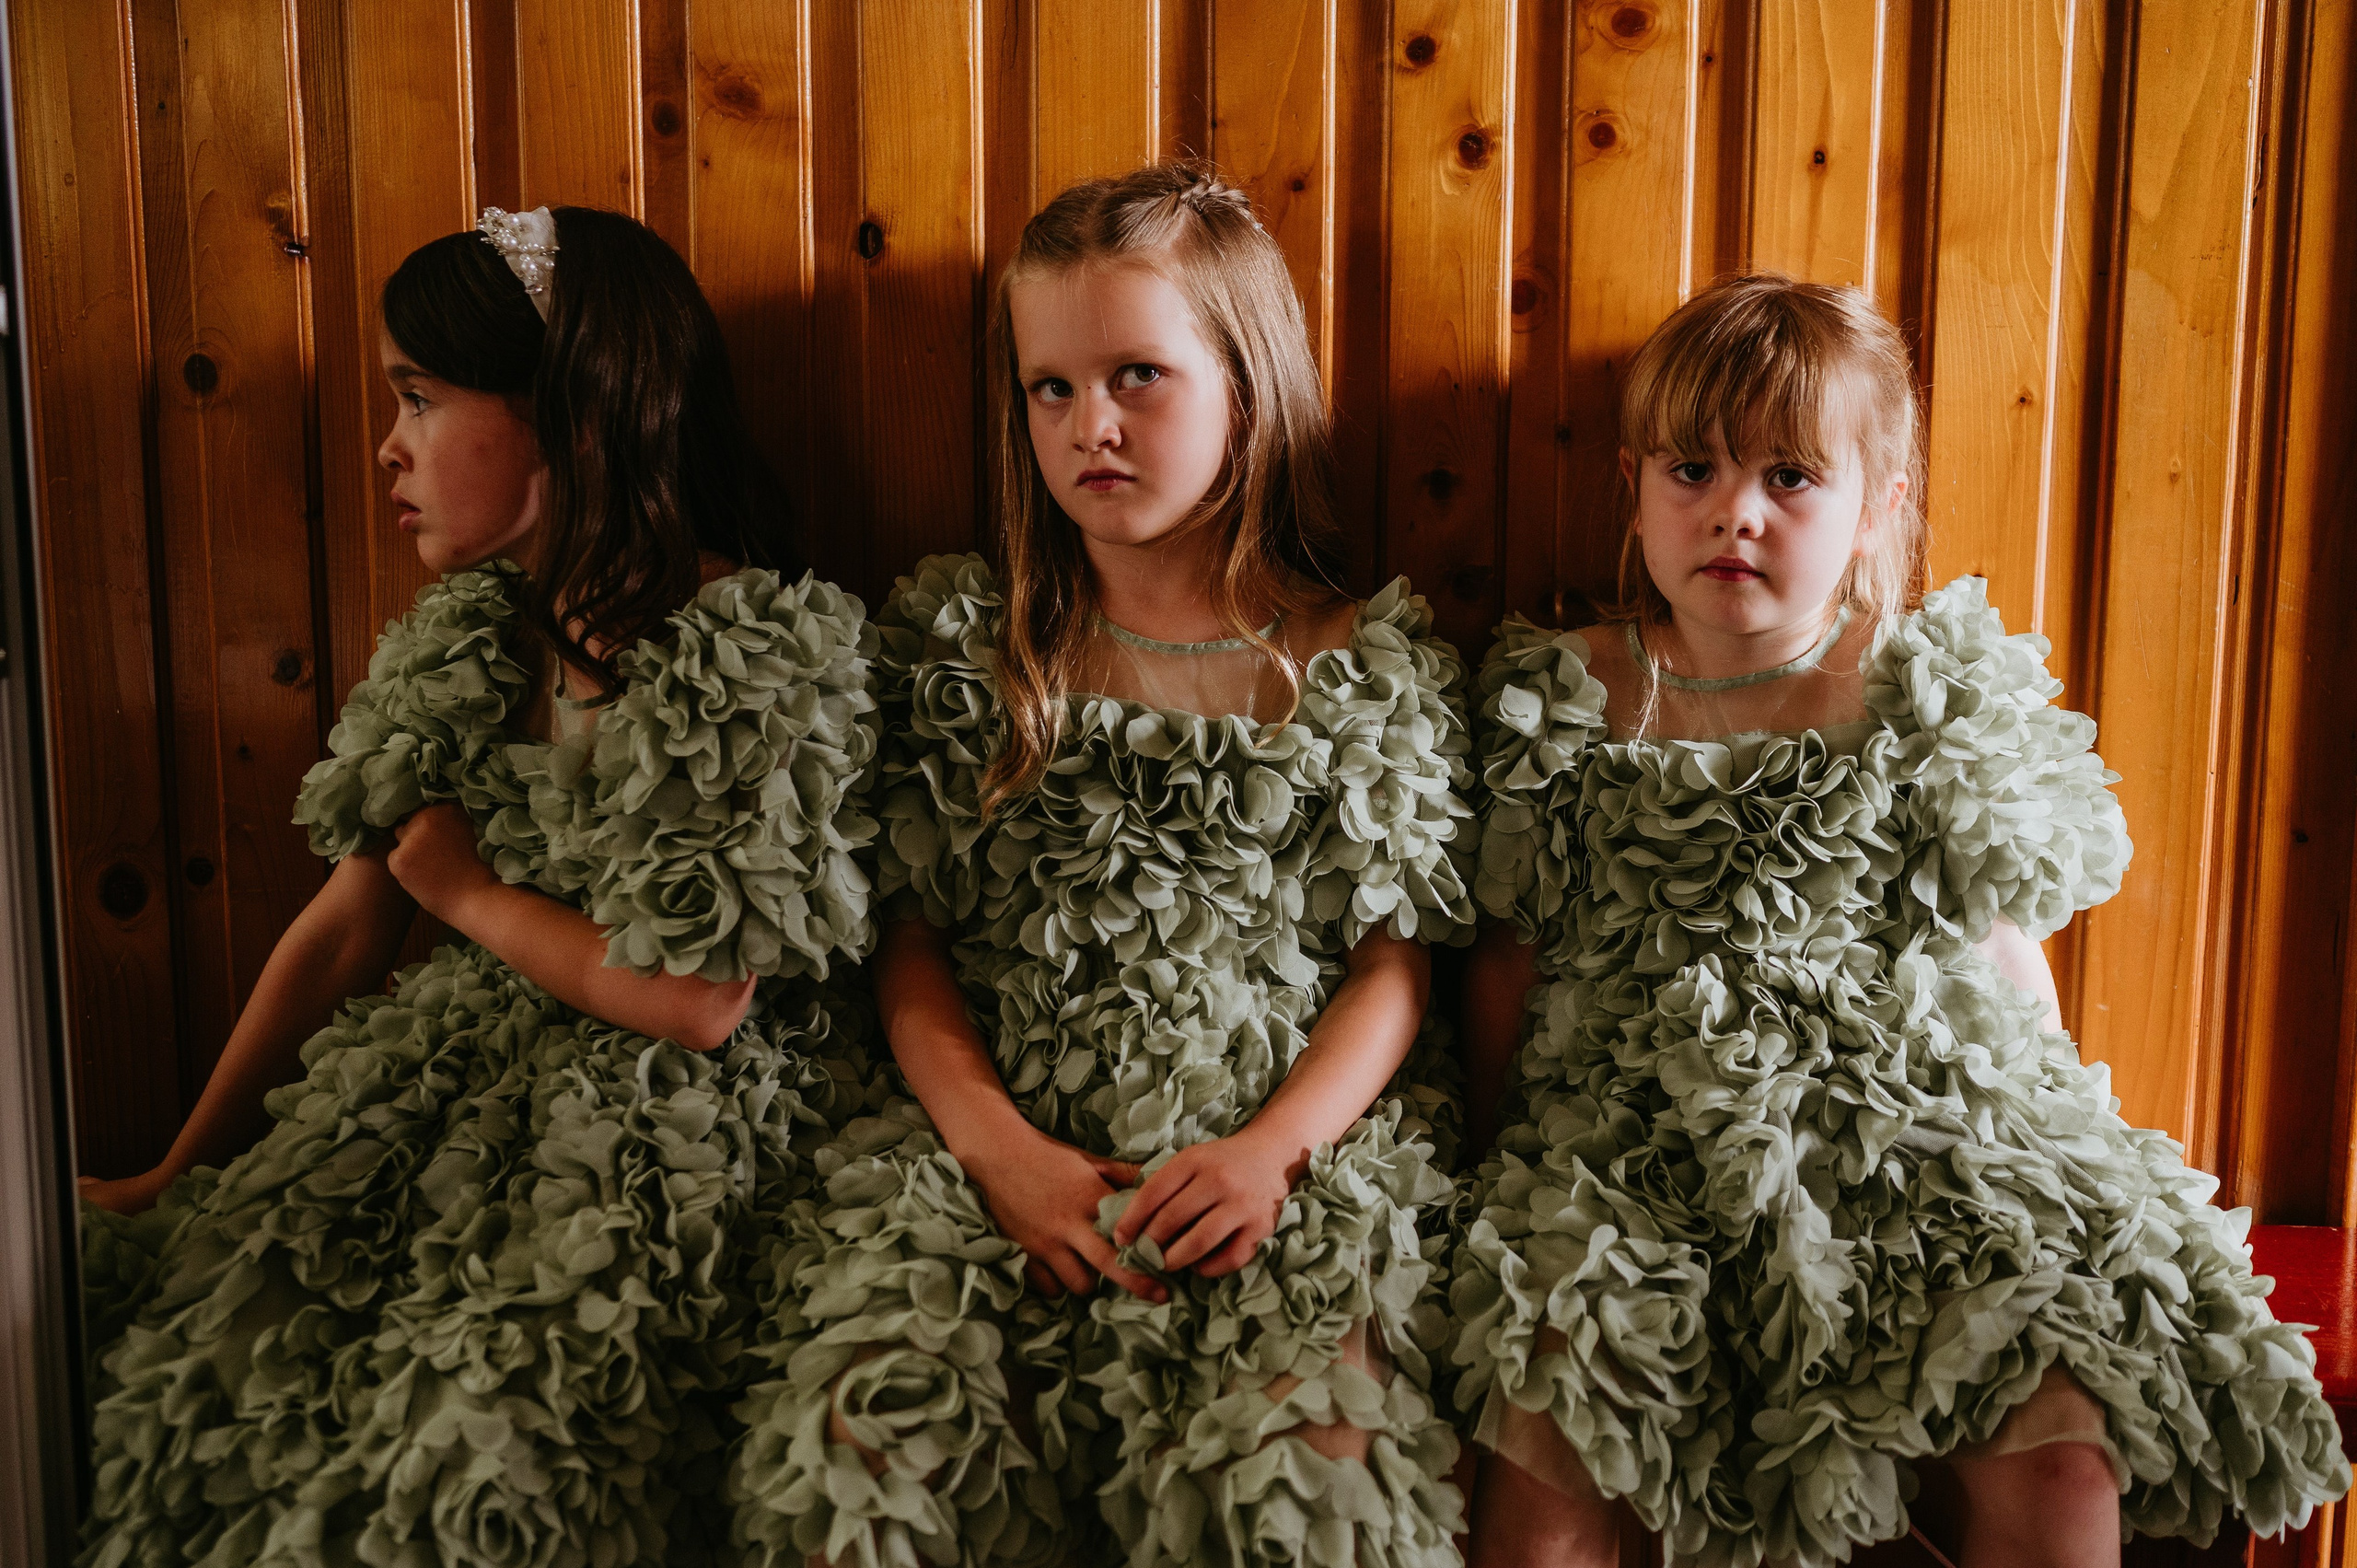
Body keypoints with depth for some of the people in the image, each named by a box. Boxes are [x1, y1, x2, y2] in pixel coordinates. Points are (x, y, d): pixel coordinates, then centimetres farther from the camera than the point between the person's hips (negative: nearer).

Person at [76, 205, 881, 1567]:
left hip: (675, 1138, -6)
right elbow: (341, 931, 11)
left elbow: (699, 1003, -18)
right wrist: (184, 1171, 11)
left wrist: (471, 890, -5)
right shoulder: (469, 642, 8)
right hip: (461, 1092, 7)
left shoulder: (766, 653, -15)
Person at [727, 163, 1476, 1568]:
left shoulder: (1364, 667, 7)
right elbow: (908, 935, 7)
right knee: (860, 1431, -23)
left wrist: (1270, 1147, -13)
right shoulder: (965, 645, 11)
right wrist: (998, 1146, -8)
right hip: (1000, 1149, 1)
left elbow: (1397, 963, 4)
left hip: (1291, 1153, -1)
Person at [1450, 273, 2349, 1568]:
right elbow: (1509, 962, 9)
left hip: (1911, 1155, 1)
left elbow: (2007, 963, 10)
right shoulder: (1557, 707, 4)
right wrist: (1503, 1177, 4)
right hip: (1631, 1170, 0)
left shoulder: (1942, 706, 4)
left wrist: (2051, 1170, 3)